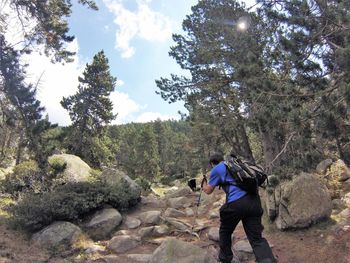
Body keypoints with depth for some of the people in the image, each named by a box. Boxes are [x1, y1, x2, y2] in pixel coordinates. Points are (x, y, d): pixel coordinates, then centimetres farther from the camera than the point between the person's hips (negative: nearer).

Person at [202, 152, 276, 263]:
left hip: (236, 203, -5)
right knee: (257, 238, 4)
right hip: (254, 200, 5)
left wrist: (204, 184, 35)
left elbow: (208, 191, 15)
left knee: (225, 232, 21)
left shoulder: (216, 169, 9)